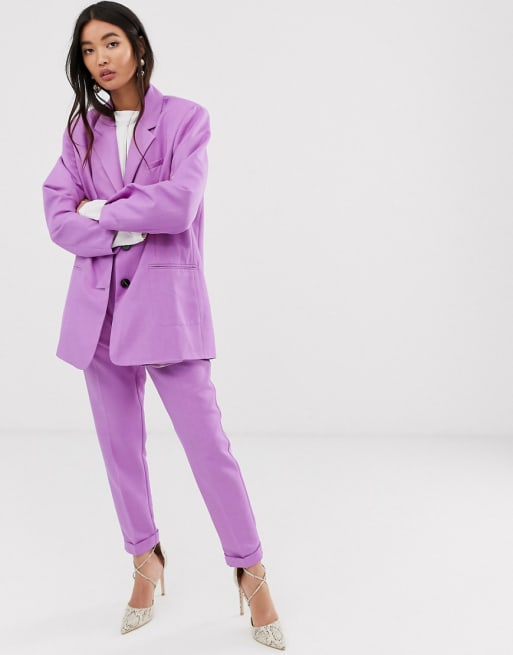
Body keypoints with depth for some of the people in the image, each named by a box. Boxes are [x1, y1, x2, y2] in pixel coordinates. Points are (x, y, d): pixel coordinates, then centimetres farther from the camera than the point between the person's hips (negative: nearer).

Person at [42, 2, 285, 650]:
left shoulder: (186, 118, 0)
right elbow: (57, 217, 0)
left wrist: (98, 210, -7)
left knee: (206, 439, -4)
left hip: (167, 298, -4)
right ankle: (146, 561, 28)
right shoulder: (81, 129, 10)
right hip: (99, 301, 4)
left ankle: (252, 572, 12)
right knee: (119, 444, 10)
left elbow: (180, 205, -16)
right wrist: (128, 228, -13)